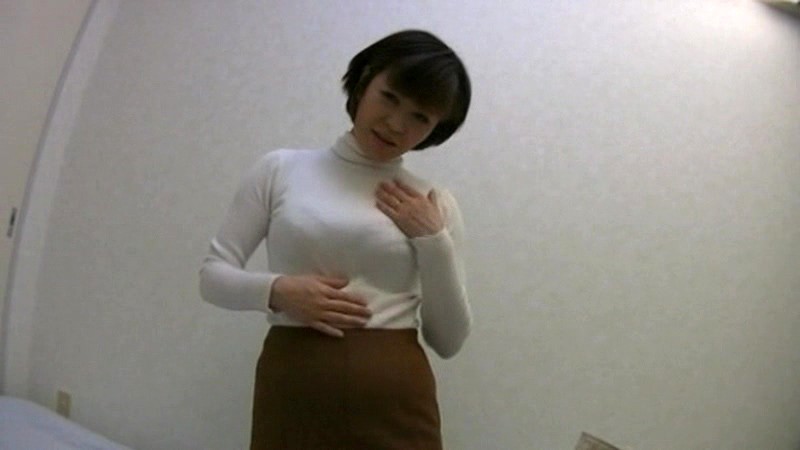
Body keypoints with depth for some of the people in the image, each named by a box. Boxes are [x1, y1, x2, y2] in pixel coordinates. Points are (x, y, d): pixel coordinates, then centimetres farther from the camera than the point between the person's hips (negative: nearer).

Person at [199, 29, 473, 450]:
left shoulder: (434, 204, 6)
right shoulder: (280, 169, 5)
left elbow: (448, 341, 4)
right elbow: (214, 275, 6)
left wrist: (434, 241, -6)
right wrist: (277, 290, -12)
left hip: (396, 402, 1)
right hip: (291, 391, 0)